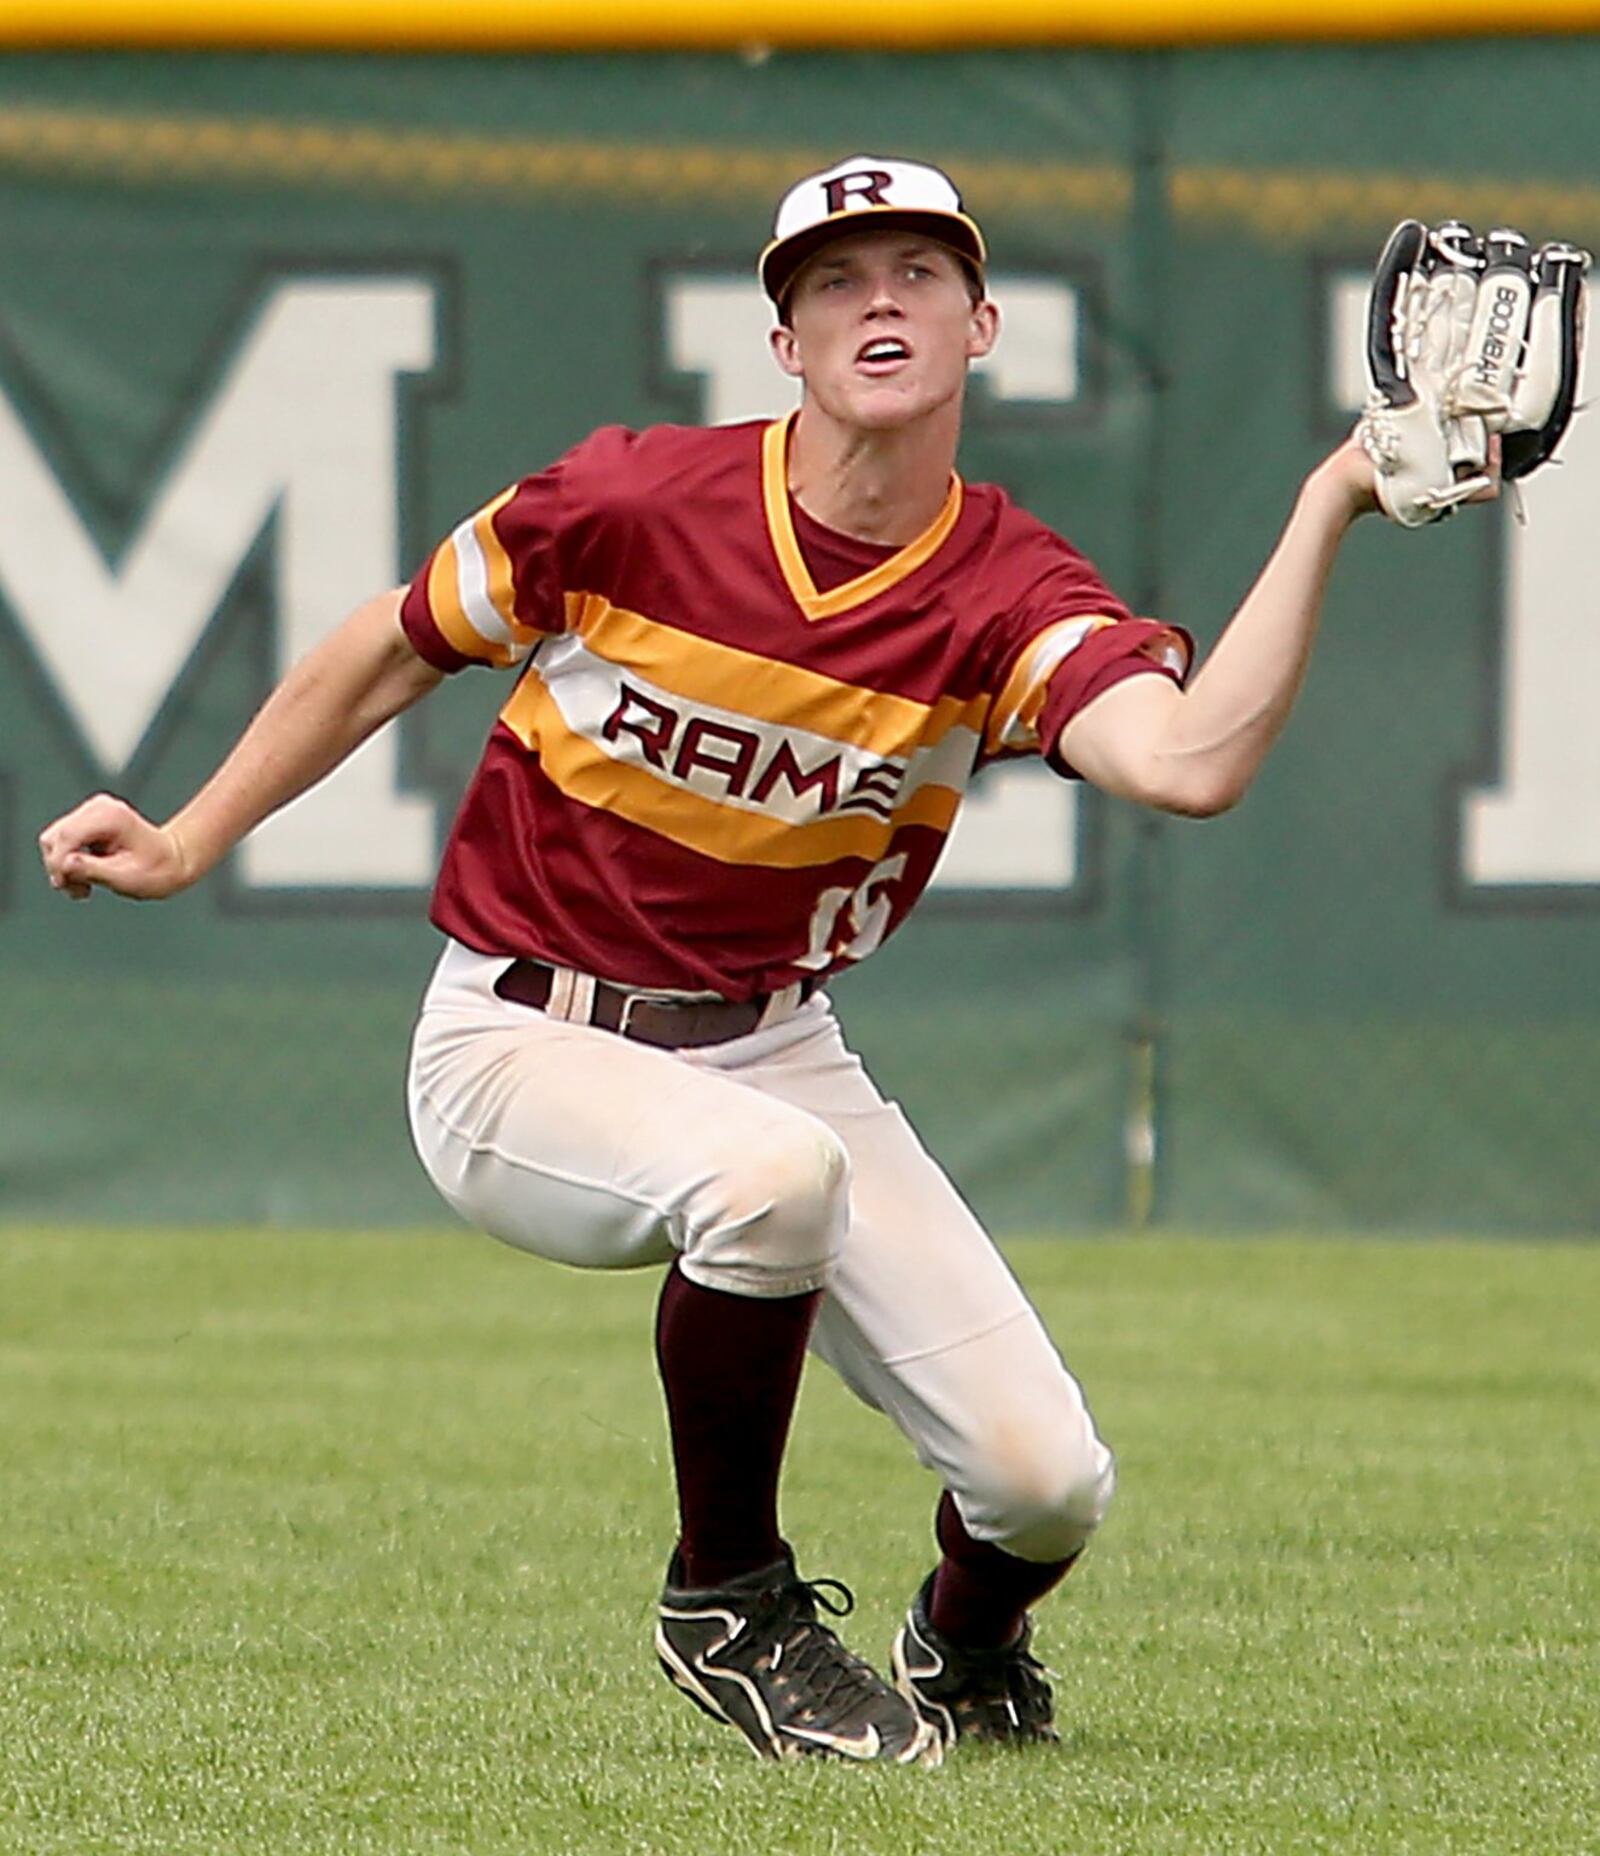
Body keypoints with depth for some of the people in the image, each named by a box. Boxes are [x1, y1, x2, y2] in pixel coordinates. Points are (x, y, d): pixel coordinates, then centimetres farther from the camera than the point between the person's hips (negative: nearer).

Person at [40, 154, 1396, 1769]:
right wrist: (188, 844, 1)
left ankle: (969, 1646, 30)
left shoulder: (1008, 594, -11)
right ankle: (729, 1609, -13)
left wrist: (1325, 510, -33)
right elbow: (389, 655, 2)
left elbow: (1188, 760, -31)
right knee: (774, 1172, -39)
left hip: (772, 1050, 3)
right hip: (520, 1050, -3)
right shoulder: (632, 503, -14)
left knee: (1045, 1481, -11)